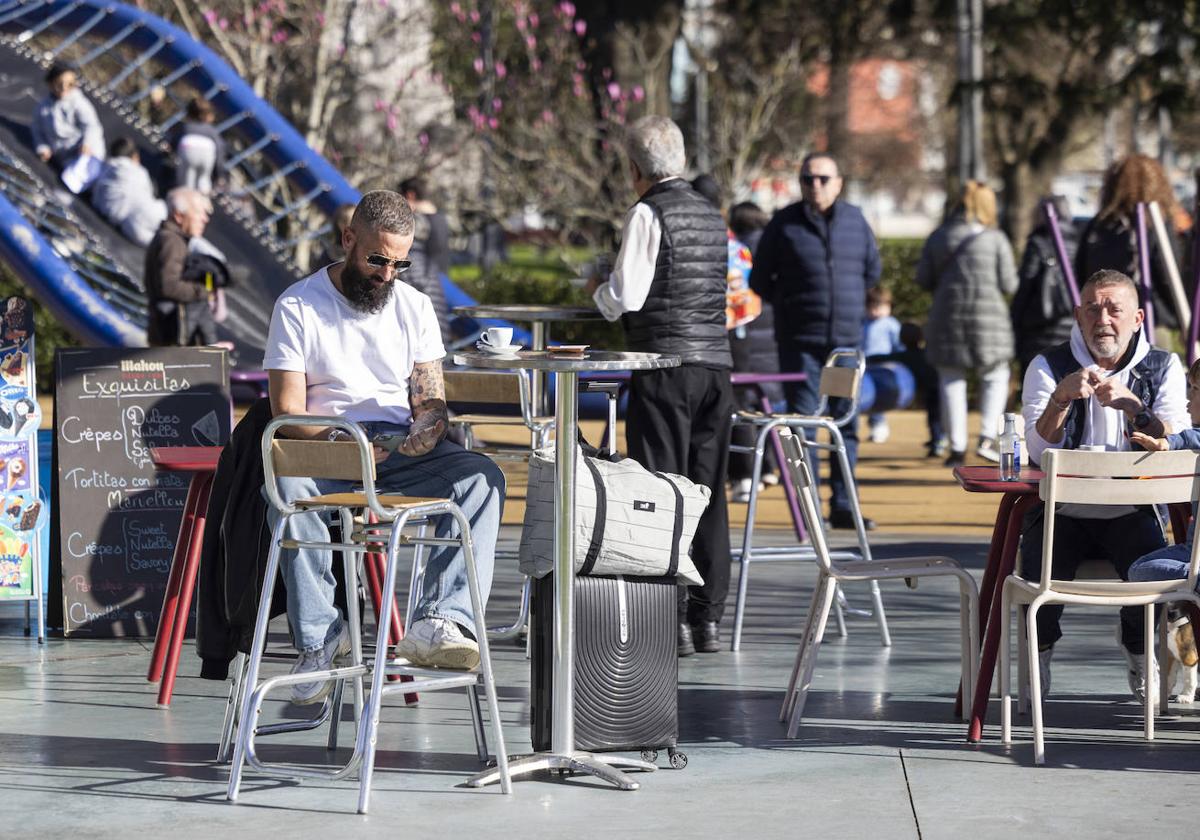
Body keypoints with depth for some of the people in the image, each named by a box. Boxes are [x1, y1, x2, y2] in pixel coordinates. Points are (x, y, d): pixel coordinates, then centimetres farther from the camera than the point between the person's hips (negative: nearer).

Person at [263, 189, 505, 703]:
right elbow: (288, 411, -5)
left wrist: (428, 427, -15)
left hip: (402, 452, 3)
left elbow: (431, 399, 11)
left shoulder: (414, 307, 14)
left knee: (483, 477, -28)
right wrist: (337, 443, -24)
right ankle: (319, 638, -32)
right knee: (288, 484, -39)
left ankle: (439, 623, -44)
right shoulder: (297, 307, 2)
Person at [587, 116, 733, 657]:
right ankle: (708, 617, 11)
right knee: (707, 491, 9)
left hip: (666, 363, -7)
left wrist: (598, 288, 10)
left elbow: (625, 297, -12)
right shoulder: (710, 214, 14)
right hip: (716, 361, 7)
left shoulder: (648, 214, -8)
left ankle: (671, 619, -6)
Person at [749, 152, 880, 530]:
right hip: (800, 340, -3)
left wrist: (848, 302, 14)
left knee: (847, 423, 6)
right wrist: (790, 304, 3)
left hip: (847, 339, 4)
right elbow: (760, 279, 4)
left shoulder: (855, 220, 7)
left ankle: (842, 505, 13)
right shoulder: (785, 223, -2)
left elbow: (872, 269, 20)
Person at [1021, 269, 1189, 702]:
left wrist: (1132, 406, -25)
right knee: (1042, 569, -29)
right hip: (1061, 511, -1)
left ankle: (1137, 645, 8)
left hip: (1130, 513, 1)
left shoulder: (1163, 368, 5)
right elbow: (1040, 452, -9)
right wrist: (1061, 399, -26)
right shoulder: (1048, 367, 3)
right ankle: (1041, 646, 7)